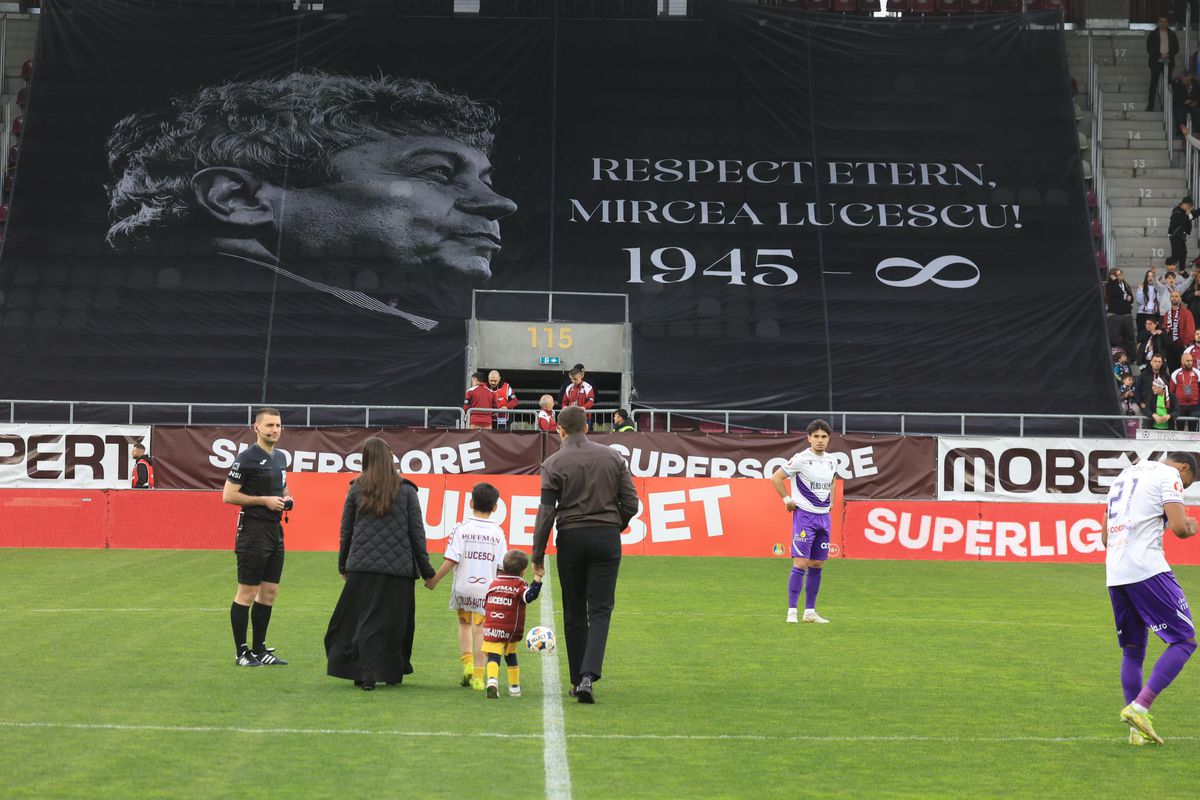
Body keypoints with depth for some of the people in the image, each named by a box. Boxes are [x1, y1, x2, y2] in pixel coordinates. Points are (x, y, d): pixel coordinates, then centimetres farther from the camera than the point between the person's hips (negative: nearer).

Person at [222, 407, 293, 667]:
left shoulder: (280, 458, 14)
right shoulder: (247, 458, -11)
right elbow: (228, 495, -14)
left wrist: (287, 498, 7)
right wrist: (264, 500, -16)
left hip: (275, 530, 8)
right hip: (254, 531, -8)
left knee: (269, 592, 11)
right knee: (247, 593, -3)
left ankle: (259, 649, 19)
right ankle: (242, 653, 4)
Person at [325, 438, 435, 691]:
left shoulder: (356, 489, 3)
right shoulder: (406, 490, 0)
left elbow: (346, 530, 8)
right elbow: (417, 532, 2)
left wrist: (343, 565, 19)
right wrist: (426, 570, 8)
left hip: (362, 566, 1)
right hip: (398, 567, -1)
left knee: (364, 621, 6)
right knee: (394, 622, 10)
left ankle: (365, 675, 1)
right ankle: (392, 672, 16)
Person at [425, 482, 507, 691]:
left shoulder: (462, 528, -6)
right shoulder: (498, 533, 1)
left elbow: (451, 560, -11)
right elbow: (502, 566, 1)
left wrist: (434, 580, -1)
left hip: (463, 587, 0)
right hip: (486, 588, 0)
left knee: (464, 623, 21)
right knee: (479, 629, 7)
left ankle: (467, 662, 5)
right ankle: (477, 676, 4)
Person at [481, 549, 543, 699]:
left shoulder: (494, 583, 11)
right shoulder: (519, 585, -3)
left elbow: (485, 605, 17)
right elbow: (529, 596, -23)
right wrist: (537, 578, -24)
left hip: (491, 630, 1)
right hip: (511, 631, -1)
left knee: (493, 657, -9)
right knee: (511, 657, 19)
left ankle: (492, 681, -35)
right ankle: (514, 688, 28)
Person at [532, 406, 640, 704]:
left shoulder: (554, 464, -3)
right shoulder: (613, 456, 4)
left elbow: (546, 513, -7)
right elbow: (631, 503, 3)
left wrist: (538, 556, 0)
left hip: (571, 539, -1)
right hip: (607, 538, 1)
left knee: (574, 613, 10)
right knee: (600, 610, 1)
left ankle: (577, 680, 16)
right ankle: (589, 674, -17)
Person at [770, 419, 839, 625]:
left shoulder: (832, 461, 9)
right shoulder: (801, 459, -10)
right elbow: (776, 478, -5)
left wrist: (829, 500, 15)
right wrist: (787, 500, -7)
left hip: (823, 516, 6)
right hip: (804, 515, -6)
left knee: (817, 565, 7)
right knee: (800, 563, -10)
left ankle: (810, 611, 15)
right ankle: (792, 611, -5)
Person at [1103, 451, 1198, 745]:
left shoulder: (1124, 475, 26)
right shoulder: (1169, 474, 1)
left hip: (1114, 575, 8)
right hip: (1147, 570, -8)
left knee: (1132, 651, 15)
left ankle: (1137, 730, 13)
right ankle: (1139, 708, -13)